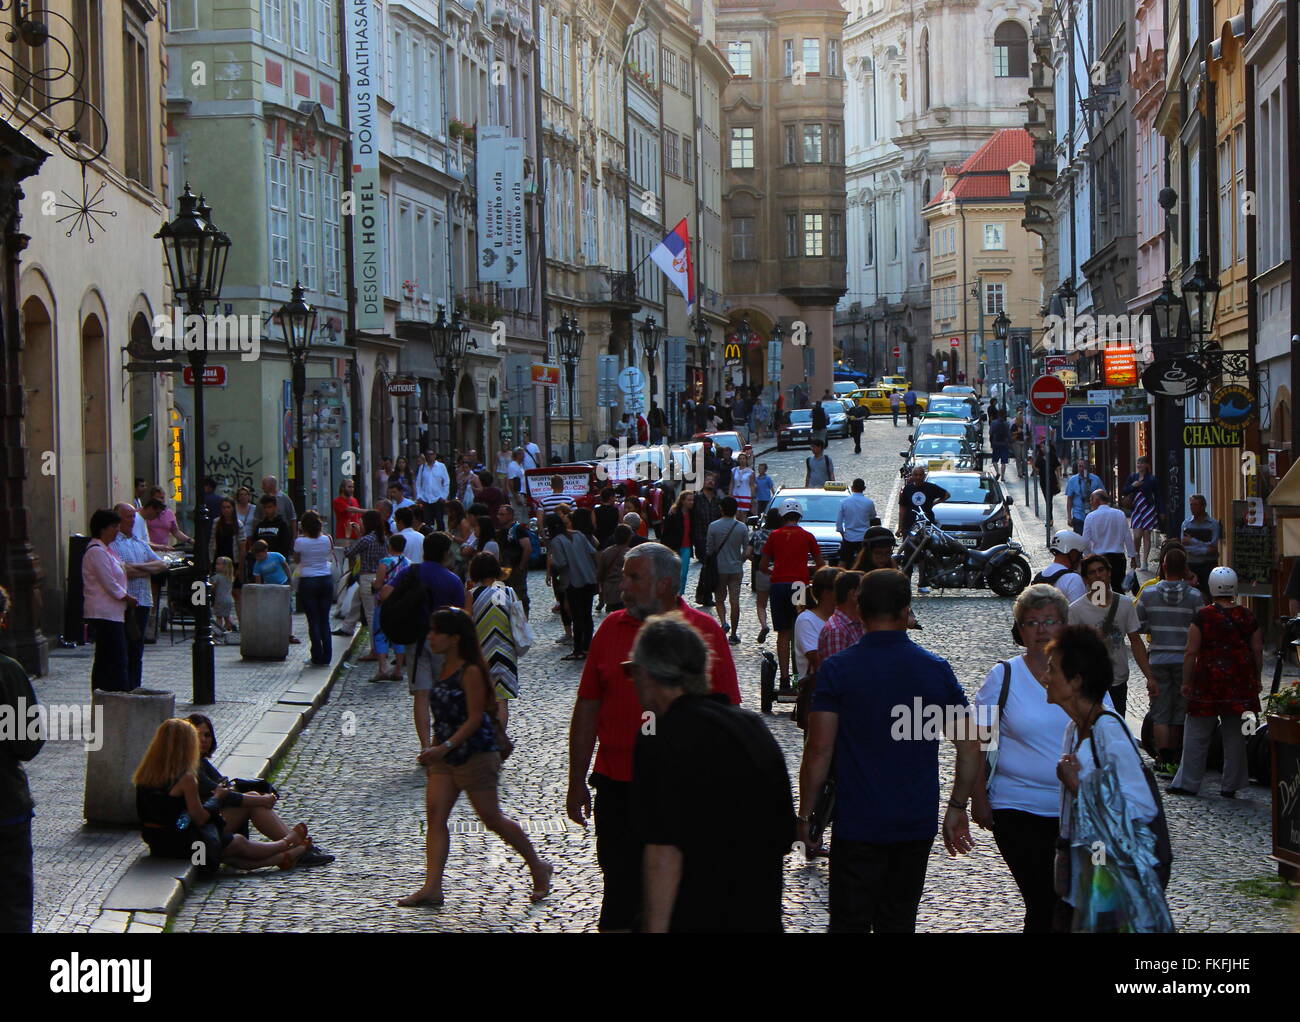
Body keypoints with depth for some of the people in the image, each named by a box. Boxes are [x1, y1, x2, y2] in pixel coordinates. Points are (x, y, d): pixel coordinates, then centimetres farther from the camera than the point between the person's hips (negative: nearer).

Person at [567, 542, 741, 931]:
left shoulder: (704, 631, -4)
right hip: (616, 783, 2)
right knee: (620, 886, 7)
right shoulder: (612, 628, 4)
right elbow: (587, 709, 7)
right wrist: (576, 783, 6)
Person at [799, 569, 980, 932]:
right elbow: (970, 746, 2)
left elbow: (819, 749, -11)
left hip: (857, 824, -3)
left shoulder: (837, 668, -8)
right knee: (899, 922, 12)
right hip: (917, 825, 3)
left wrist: (805, 814, -2)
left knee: (850, 921, 2)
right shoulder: (936, 669, 1)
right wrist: (957, 807, 13)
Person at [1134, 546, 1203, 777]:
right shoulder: (1194, 596, -6)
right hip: (1185, 660, 0)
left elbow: (1138, 626, 1)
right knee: (1180, 713, 12)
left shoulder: (1148, 593, -4)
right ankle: (1174, 759, 18)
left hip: (1158, 660, 0)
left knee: (1160, 714, 4)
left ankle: (1163, 760, -7)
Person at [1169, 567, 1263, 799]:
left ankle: (1188, 782, 7)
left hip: (1209, 680, -3)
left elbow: (1191, 652, -8)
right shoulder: (1247, 616, 3)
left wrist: (1186, 682, 0)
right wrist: (1257, 679, 18)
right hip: (1241, 683, 3)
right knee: (1235, 736, 8)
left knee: (1197, 735, 5)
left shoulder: (1203, 616, -6)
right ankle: (1231, 786, 11)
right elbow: (1257, 650, 6)